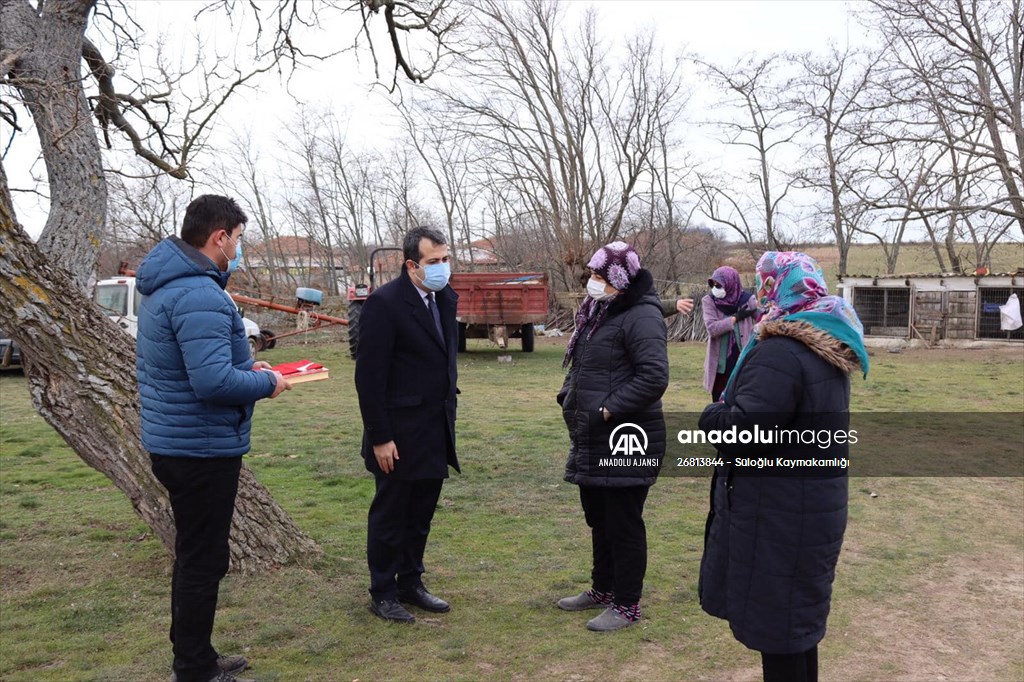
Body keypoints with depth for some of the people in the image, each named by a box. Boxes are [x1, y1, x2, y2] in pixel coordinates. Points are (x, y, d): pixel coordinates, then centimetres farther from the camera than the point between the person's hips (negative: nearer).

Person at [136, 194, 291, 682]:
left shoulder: (163, 286, 11)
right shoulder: (200, 295, -23)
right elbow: (214, 382, -30)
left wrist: (246, 367, 11)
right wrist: (266, 382, -13)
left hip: (172, 442, 10)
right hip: (202, 450, -10)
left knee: (194, 555, 20)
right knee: (204, 561, 2)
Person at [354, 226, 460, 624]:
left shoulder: (445, 299, 7)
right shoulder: (384, 303, -16)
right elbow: (369, 376, -16)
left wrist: (449, 414, 12)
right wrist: (380, 437, -17)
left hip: (436, 429, 7)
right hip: (399, 433, -7)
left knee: (421, 513, 17)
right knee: (389, 514, 8)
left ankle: (410, 583, 32)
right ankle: (383, 594, 23)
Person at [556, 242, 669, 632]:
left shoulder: (641, 317, -17)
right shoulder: (597, 313, 12)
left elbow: (654, 378, -25)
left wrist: (608, 410, -23)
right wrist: (568, 395, 6)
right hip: (593, 441, 10)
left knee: (623, 524, 3)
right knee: (598, 519, 20)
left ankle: (627, 605, 17)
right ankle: (603, 589, 36)